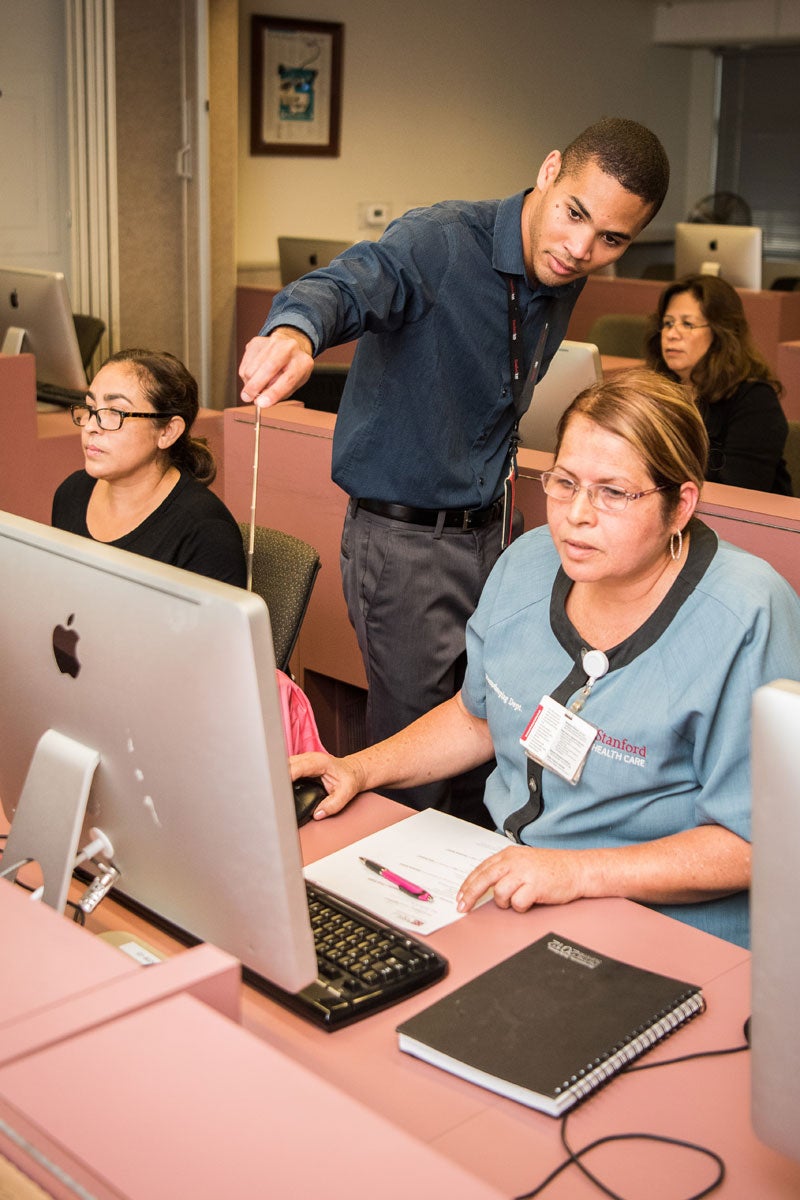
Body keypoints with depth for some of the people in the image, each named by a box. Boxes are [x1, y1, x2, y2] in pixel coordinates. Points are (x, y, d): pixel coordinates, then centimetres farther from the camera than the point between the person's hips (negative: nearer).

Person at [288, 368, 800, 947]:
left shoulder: (746, 624, -19)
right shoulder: (530, 563, 3)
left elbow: (750, 845, -19)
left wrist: (576, 871, -26)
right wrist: (362, 769, 6)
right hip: (504, 876, 7)